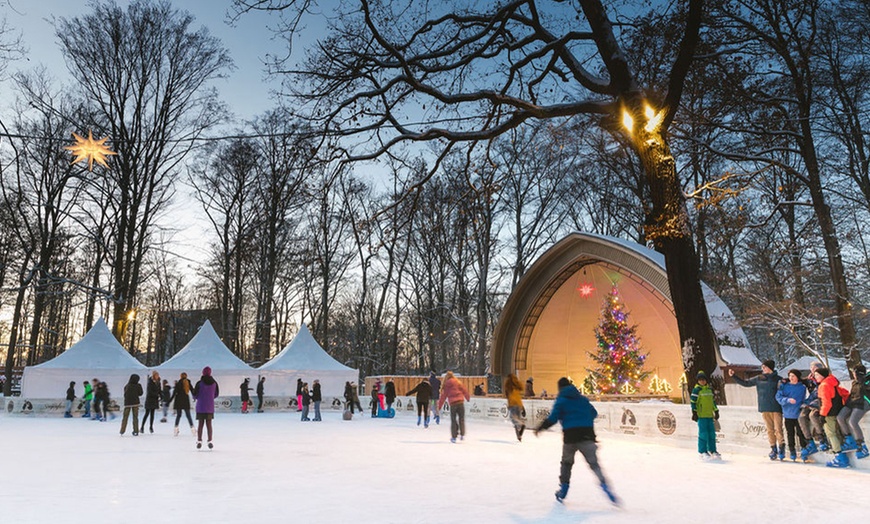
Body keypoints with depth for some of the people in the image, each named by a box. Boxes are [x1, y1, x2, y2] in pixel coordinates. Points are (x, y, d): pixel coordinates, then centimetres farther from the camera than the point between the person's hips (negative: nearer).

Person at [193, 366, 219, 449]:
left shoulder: (199, 383, -11)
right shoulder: (214, 383, -1)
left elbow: (195, 396, -6)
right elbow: (216, 395, 9)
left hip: (200, 407, -2)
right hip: (210, 407, 2)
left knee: (200, 424, 6)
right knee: (209, 424, 8)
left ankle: (199, 441, 5)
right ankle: (210, 441, 5)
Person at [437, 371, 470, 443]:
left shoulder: (446, 384, 4)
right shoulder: (458, 382, 8)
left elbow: (443, 396, 5)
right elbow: (464, 390, 16)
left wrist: (439, 406, 12)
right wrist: (468, 398, 35)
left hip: (453, 403, -1)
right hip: (460, 402, 1)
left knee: (453, 420, 9)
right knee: (461, 419, 12)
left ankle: (454, 437, 9)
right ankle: (462, 435, 7)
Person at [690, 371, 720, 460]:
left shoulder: (710, 389, 14)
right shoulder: (696, 390, -7)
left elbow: (713, 401, 23)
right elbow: (693, 402, -9)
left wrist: (716, 411, 21)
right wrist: (694, 413, -13)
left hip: (709, 415, 7)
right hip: (701, 415, -7)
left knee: (712, 433, 10)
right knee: (703, 433, -6)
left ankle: (712, 450, 20)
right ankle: (702, 452, 2)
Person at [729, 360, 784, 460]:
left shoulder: (778, 379, 2)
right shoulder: (758, 379, 10)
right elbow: (745, 383, 16)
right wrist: (733, 376, 13)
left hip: (776, 408, -3)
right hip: (764, 408, 3)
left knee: (778, 429, -7)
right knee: (770, 430, 6)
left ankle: (781, 448, 2)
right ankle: (773, 449, 13)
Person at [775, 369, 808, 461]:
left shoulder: (802, 387, 5)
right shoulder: (784, 386, 3)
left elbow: (804, 400, 11)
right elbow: (778, 397, -5)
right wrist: (788, 400, -20)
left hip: (799, 414, -1)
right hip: (788, 414, 1)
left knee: (801, 433, 1)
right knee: (790, 434, 8)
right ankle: (792, 451, 18)